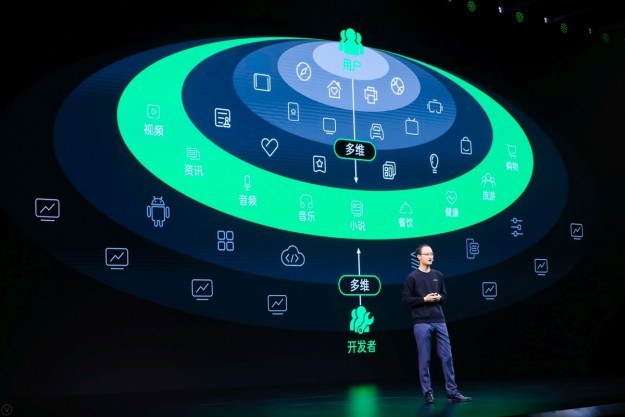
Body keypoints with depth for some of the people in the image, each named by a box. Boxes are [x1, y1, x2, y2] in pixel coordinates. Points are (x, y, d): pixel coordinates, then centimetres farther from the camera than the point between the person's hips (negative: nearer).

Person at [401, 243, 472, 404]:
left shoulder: (438, 275, 11)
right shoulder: (412, 277, -2)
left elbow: (444, 296, 18)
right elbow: (405, 299, -5)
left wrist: (439, 297, -5)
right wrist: (424, 299, -14)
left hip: (440, 322, 4)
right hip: (422, 323, -4)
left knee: (447, 356, 4)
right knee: (424, 359, 0)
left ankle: (452, 391, 12)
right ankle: (427, 392, 9)